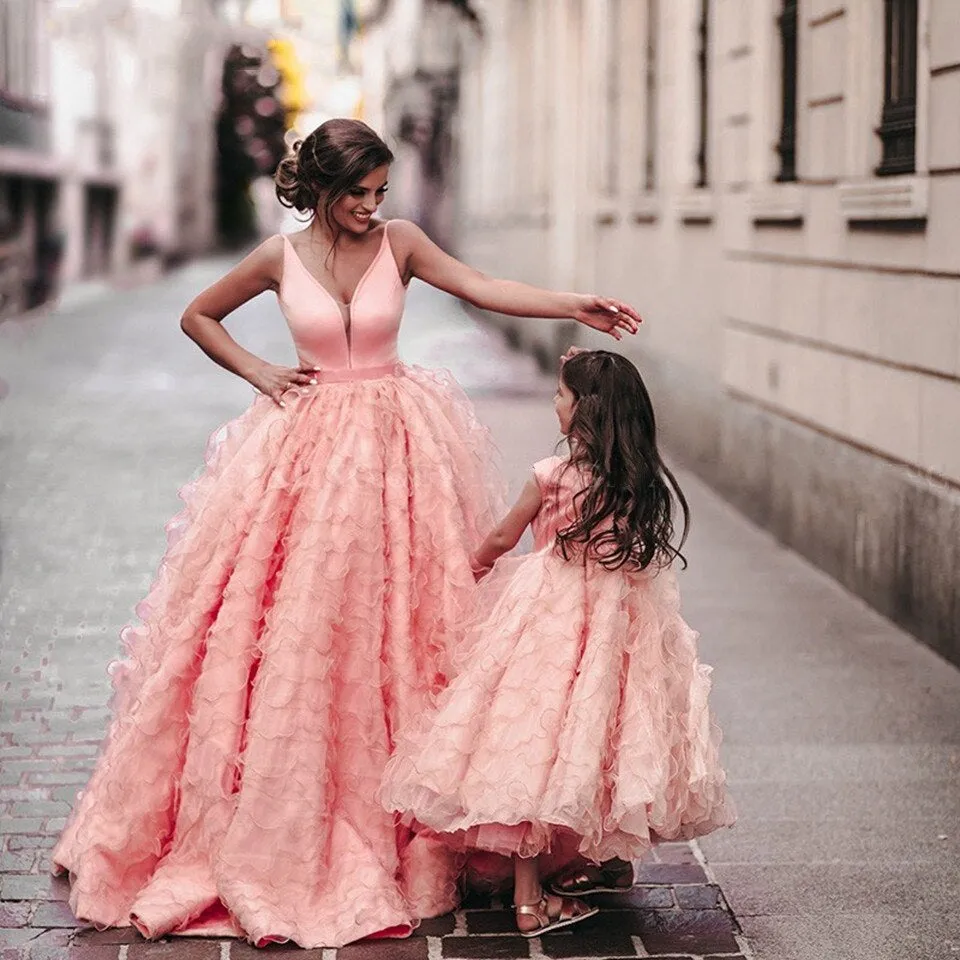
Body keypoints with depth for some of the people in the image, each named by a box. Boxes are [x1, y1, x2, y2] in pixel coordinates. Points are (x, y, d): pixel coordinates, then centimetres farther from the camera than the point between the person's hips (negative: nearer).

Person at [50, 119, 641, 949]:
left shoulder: (398, 244, 1)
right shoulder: (280, 259, 1)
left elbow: (484, 290, -9)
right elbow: (197, 317, 14)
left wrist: (577, 307, -21)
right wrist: (258, 373, 3)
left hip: (394, 446, 1)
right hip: (306, 450, 0)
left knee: (389, 629, 1)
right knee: (290, 625, -1)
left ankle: (377, 832, 10)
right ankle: (276, 831, 11)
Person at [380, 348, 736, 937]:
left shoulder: (552, 476, -10)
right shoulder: (646, 483, 1)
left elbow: (502, 539, 4)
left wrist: (477, 562, 26)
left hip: (552, 618, -4)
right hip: (621, 622, 4)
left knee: (534, 752, -1)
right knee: (605, 739, 18)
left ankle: (530, 895, -3)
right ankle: (614, 859, 31)